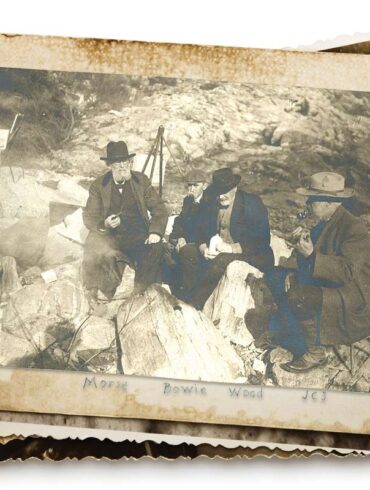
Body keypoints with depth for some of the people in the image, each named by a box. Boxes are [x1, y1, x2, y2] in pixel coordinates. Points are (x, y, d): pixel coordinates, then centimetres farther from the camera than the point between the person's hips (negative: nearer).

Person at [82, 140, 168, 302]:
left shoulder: (142, 181, 8)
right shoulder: (98, 186, 6)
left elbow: (159, 210, 7)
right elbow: (89, 217, 4)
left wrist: (155, 231, -13)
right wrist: (104, 224, -20)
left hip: (139, 235, 1)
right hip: (109, 236, -1)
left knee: (156, 250, -29)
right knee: (97, 255, -32)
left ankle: (143, 293, -9)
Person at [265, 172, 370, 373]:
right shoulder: (324, 222, 5)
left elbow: (348, 272, -29)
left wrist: (311, 255, -33)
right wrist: (300, 242, -9)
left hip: (352, 296, -10)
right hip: (324, 283, 10)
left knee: (298, 296, -32)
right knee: (275, 277, 4)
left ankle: (314, 352, -12)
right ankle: (291, 333, 9)